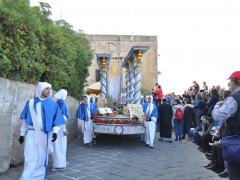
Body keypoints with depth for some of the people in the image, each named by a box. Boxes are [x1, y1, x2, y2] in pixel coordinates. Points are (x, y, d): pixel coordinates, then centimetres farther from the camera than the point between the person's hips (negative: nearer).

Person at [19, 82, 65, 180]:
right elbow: (24, 119, 8)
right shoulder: (31, 102, 4)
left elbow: (56, 120, 4)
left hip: (45, 135, 1)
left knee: (42, 158, 8)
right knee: (31, 158, -7)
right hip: (32, 134, -1)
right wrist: (22, 134, 7)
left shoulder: (53, 104, 4)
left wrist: (55, 132, -10)